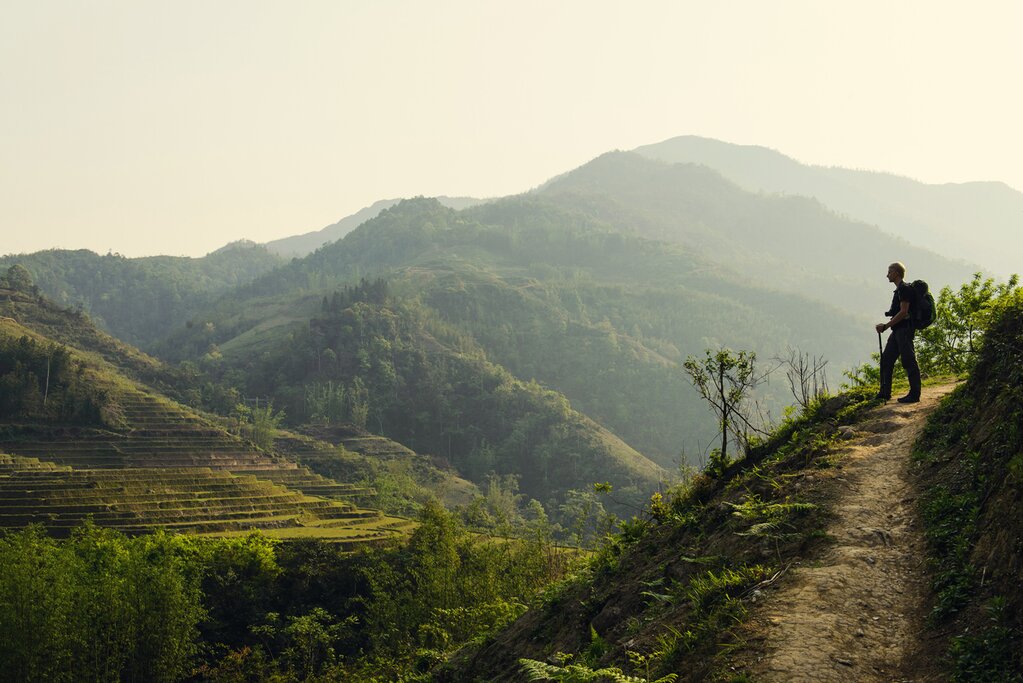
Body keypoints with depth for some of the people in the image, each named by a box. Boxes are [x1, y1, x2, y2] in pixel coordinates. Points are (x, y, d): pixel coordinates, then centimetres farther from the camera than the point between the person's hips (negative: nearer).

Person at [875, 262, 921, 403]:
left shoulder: (904, 288, -13)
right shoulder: (899, 289, 18)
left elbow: (903, 312, -20)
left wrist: (886, 326, -19)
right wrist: (886, 325, 18)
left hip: (904, 329, -11)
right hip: (898, 330, 11)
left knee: (908, 360, -7)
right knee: (886, 359, 11)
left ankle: (915, 394, -3)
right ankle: (885, 392, 16)